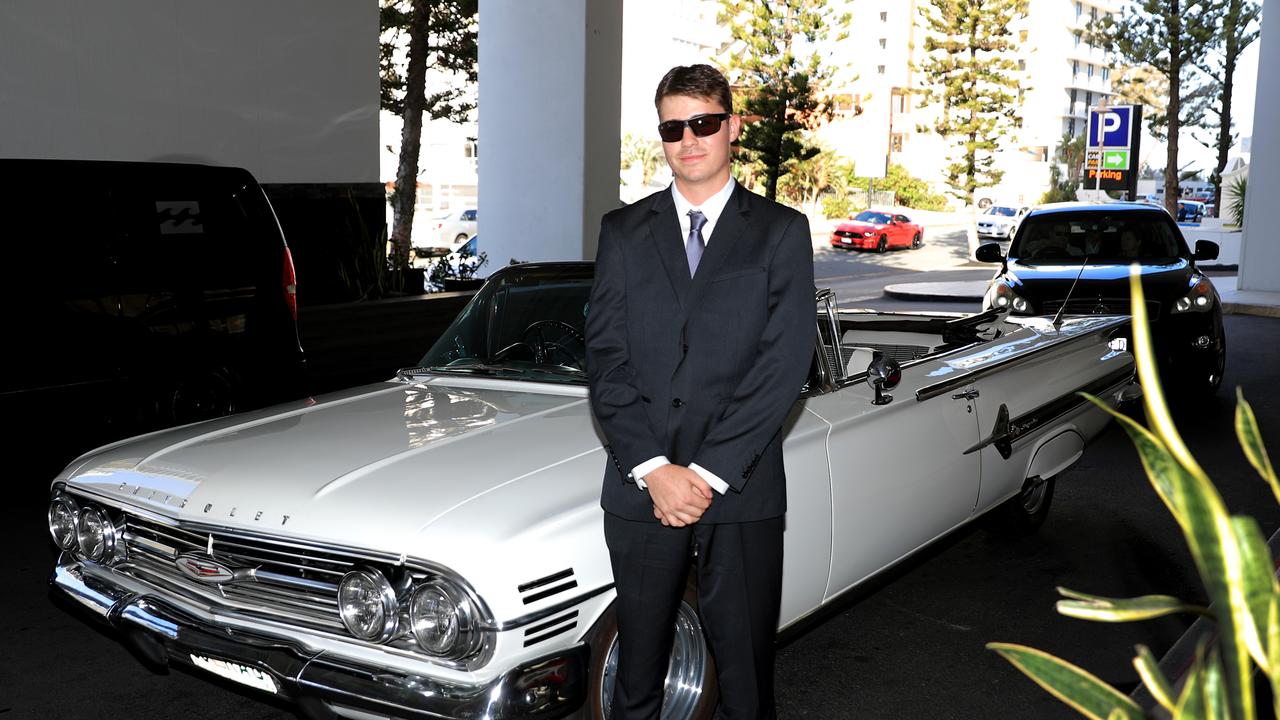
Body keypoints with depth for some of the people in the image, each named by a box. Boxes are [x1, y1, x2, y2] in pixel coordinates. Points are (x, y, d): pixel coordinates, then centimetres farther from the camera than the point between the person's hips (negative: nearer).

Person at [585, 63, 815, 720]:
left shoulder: (781, 231, 3)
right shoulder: (623, 231, 8)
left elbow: (784, 363, -6)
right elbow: (605, 360, 1)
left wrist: (709, 473, -13)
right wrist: (653, 469, -11)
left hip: (742, 490, -1)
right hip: (639, 490, 2)